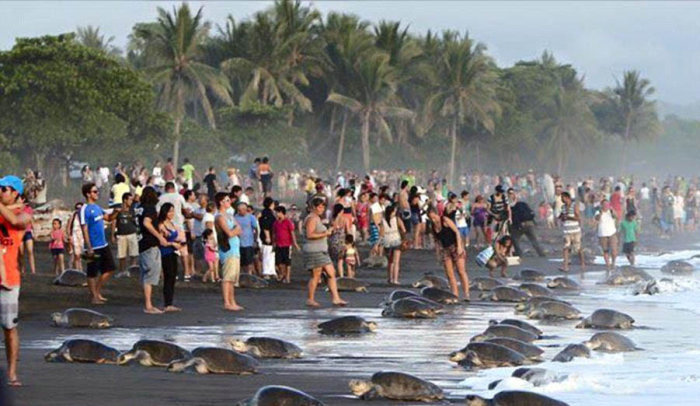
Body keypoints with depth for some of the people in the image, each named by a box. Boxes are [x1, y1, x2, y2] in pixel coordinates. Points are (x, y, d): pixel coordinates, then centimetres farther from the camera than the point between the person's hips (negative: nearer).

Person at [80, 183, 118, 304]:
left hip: (103, 245, 9)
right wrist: (89, 248, -20)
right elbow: (85, 230, -16)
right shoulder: (85, 210, -13)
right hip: (93, 247, -9)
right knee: (92, 273, 2)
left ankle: (97, 292, 22)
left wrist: (116, 212, -1)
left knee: (109, 269, 11)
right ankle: (94, 297, 10)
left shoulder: (97, 207, 12)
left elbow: (108, 218, 21)